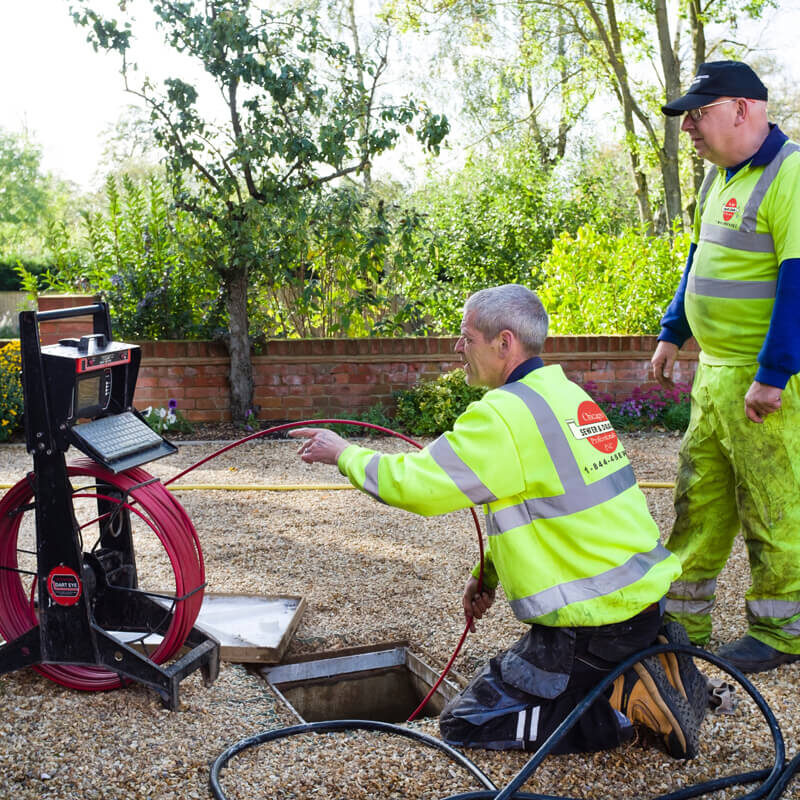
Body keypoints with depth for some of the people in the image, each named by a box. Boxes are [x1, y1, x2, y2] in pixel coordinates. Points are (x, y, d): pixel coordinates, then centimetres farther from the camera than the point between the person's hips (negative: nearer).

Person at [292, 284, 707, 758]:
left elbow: (414, 483, -17)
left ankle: (627, 700, -6)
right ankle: (658, 663, 12)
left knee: (466, 723, 3)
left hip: (594, 622, -9)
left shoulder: (506, 413, -20)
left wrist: (344, 454, -1)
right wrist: (487, 572, 21)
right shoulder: (564, 393, 10)